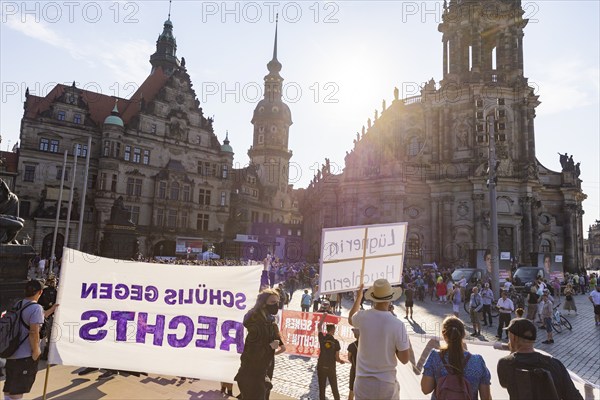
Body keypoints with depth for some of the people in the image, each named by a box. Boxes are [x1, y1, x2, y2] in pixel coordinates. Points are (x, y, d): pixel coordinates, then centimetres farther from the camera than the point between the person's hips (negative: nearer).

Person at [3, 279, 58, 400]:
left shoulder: (18, 305, 6)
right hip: (25, 356, -8)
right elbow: (34, 332, -25)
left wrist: (51, 309, 27)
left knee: (9, 388, 20)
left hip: (11, 353, 8)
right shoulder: (36, 308, -20)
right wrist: (36, 351, -14)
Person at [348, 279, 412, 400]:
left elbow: (350, 319, 16)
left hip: (363, 382, 2)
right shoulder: (397, 324, -19)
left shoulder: (362, 317, -10)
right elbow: (405, 359, -12)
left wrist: (358, 298, 27)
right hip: (386, 383, -2)